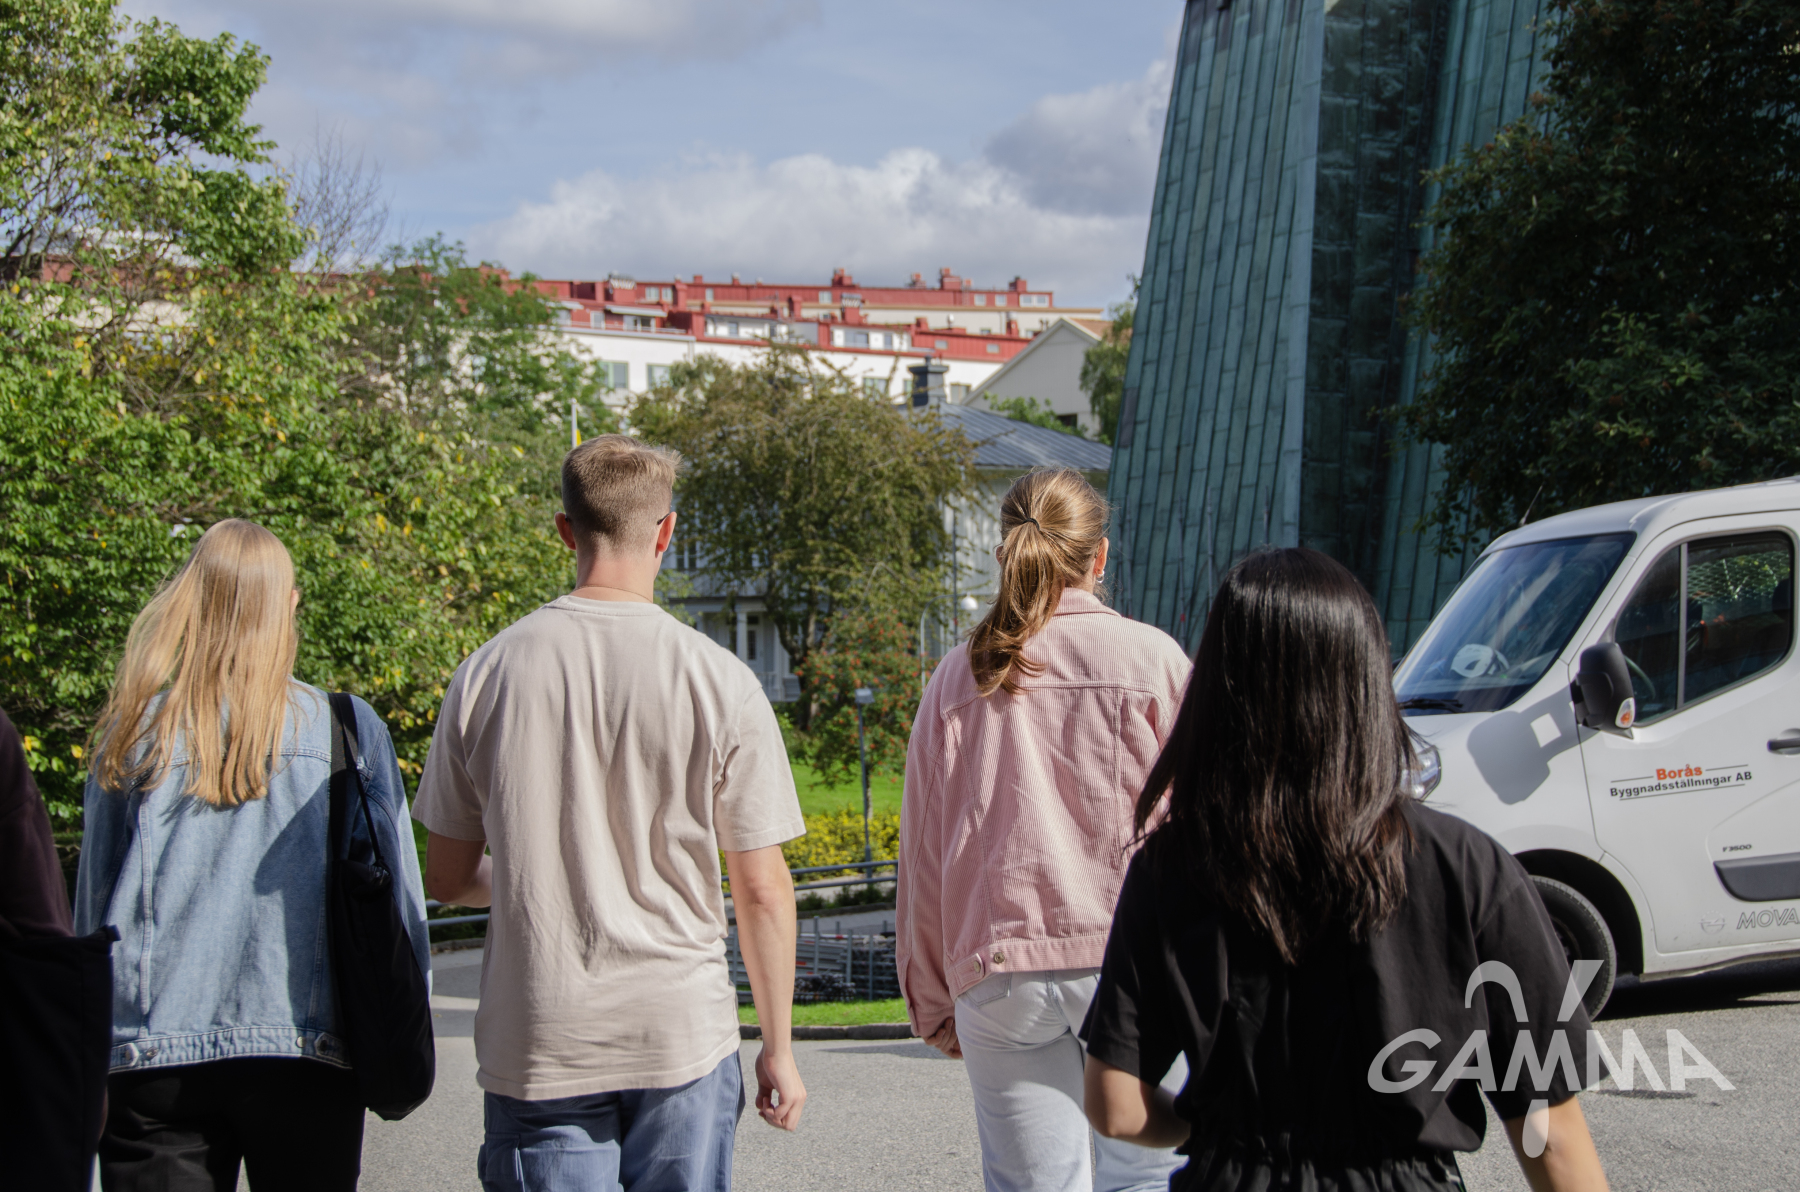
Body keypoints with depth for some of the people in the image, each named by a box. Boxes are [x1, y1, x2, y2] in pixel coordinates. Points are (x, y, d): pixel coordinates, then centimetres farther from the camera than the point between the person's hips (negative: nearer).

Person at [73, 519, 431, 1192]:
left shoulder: (135, 734, 2)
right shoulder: (350, 729, -1)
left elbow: (93, 904, 8)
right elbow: (398, 895, 1)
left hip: (152, 1055, 1)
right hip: (307, 1052, -1)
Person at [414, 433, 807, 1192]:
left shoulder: (486, 674, -1)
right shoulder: (720, 682, -7)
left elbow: (448, 879, 6)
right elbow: (762, 890, -4)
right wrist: (778, 1048, 7)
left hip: (536, 1044, 1)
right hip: (683, 1033, -1)